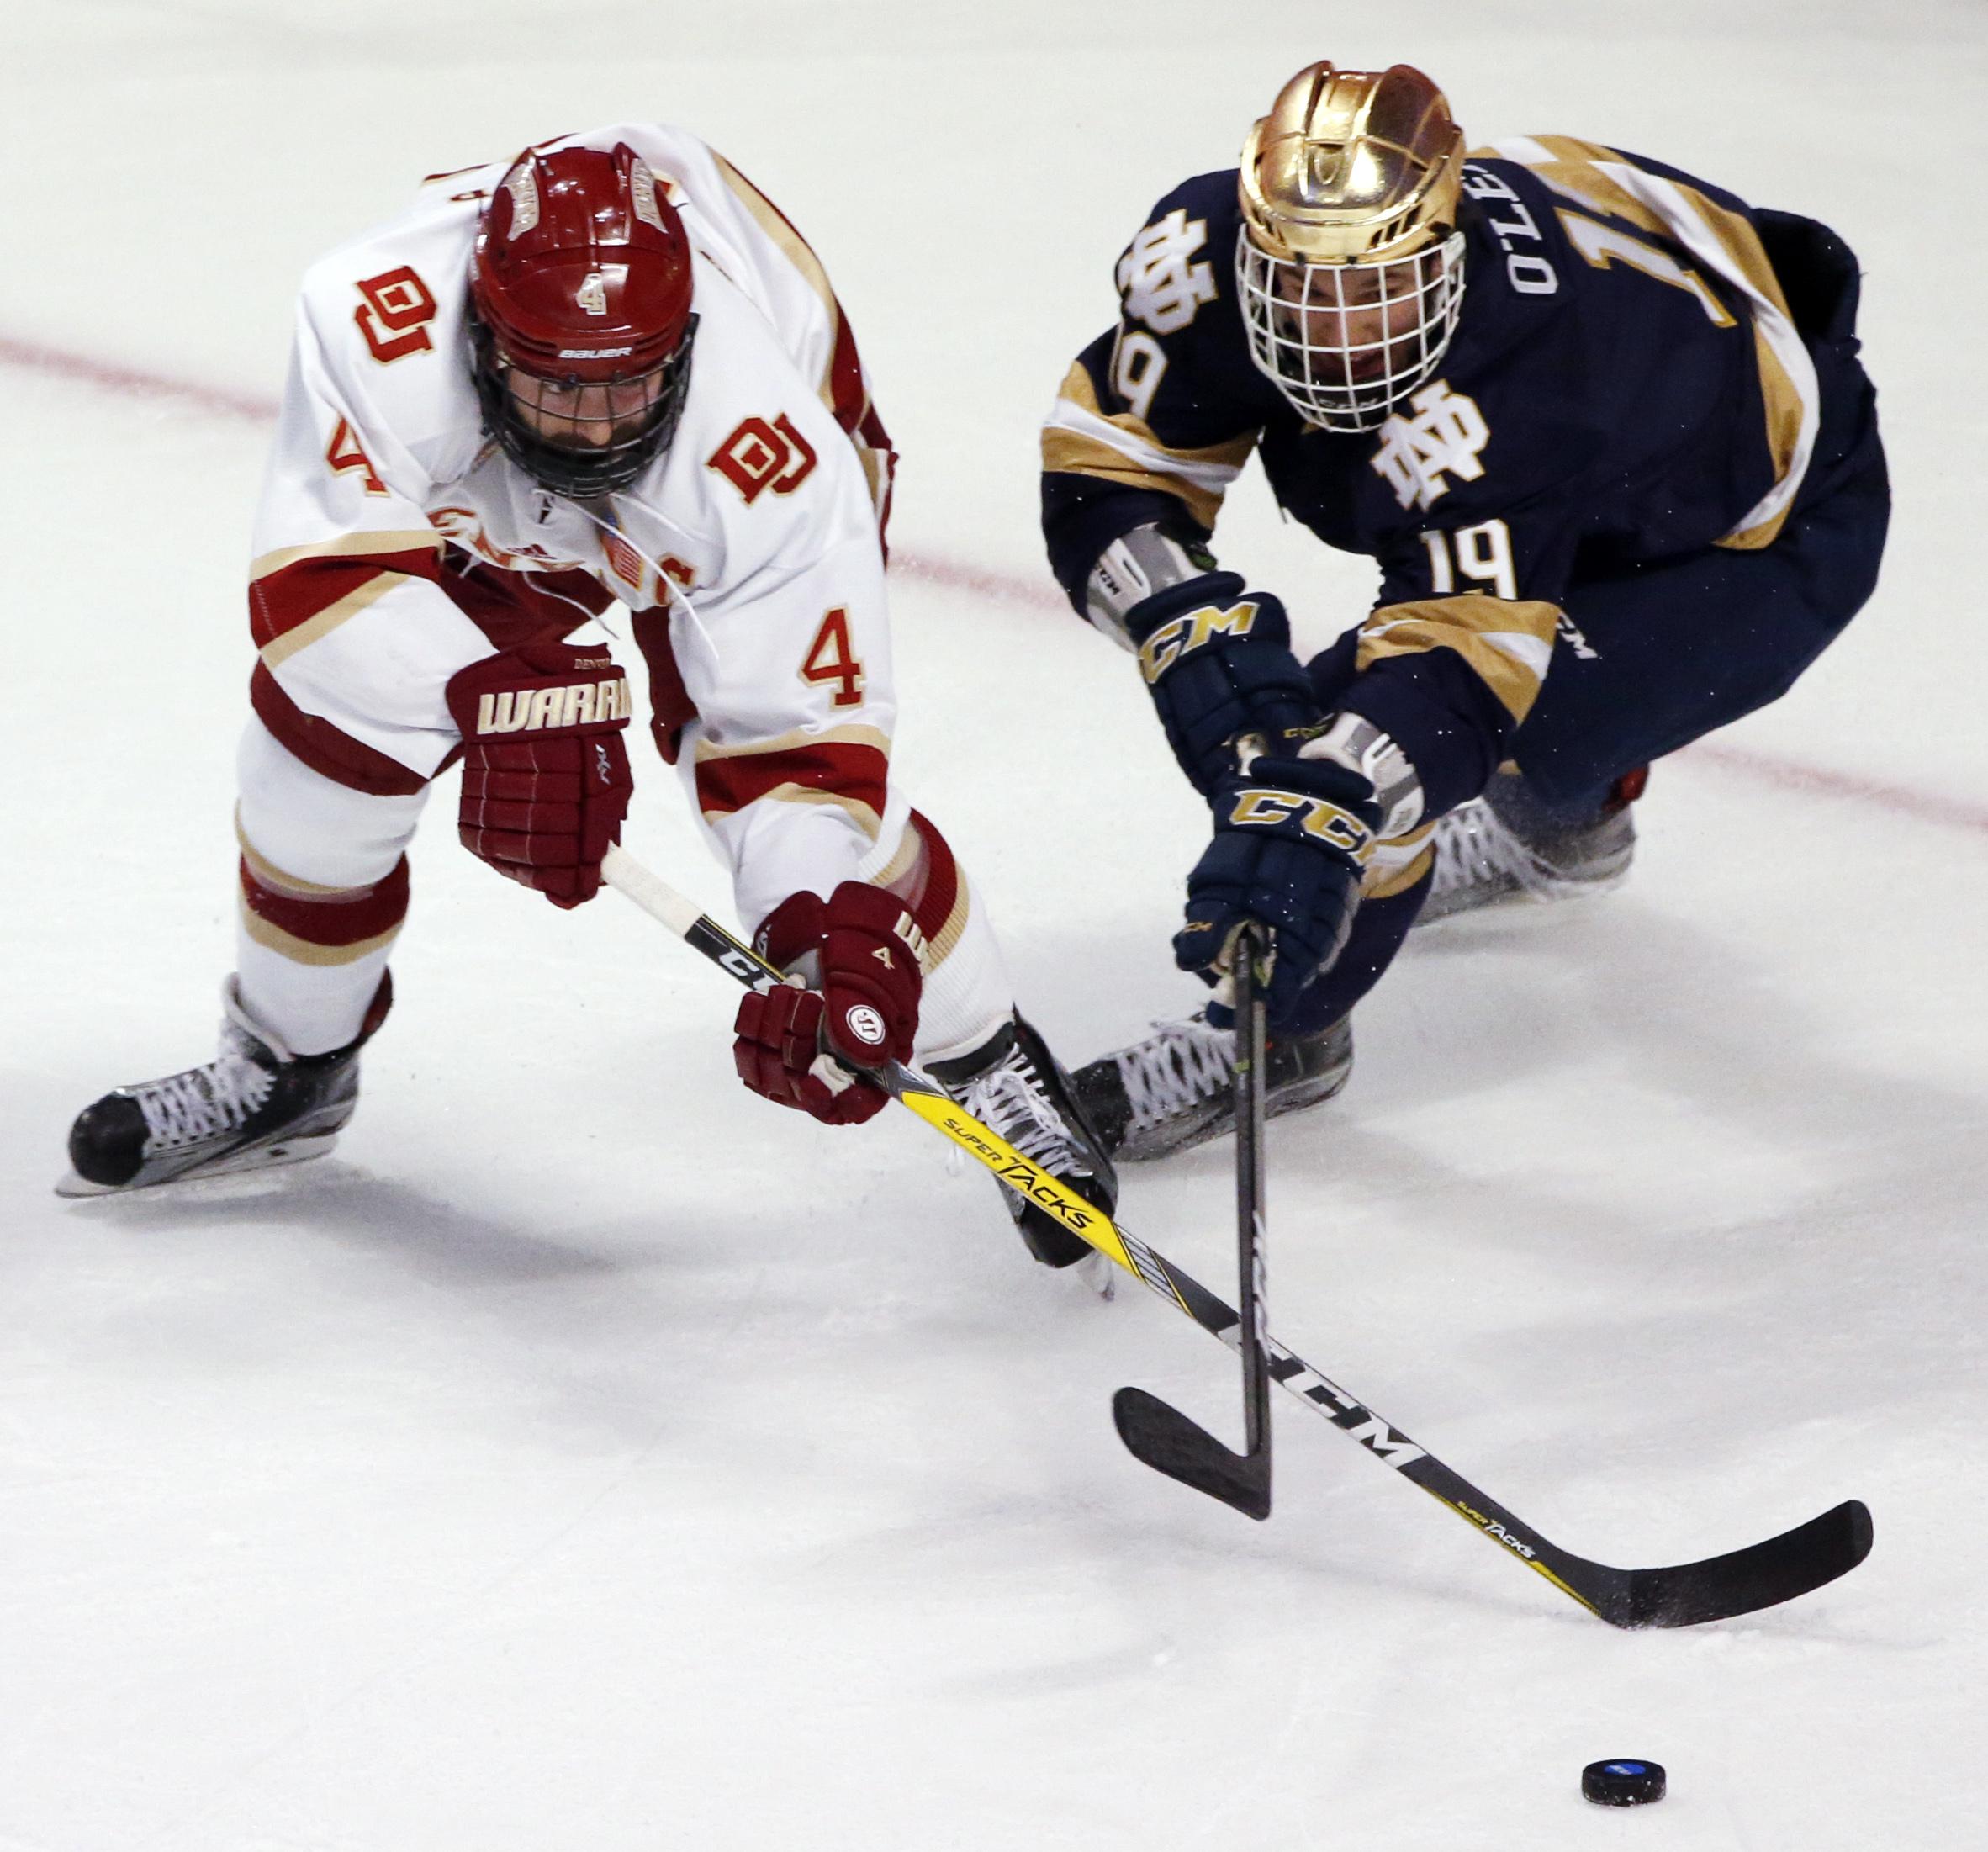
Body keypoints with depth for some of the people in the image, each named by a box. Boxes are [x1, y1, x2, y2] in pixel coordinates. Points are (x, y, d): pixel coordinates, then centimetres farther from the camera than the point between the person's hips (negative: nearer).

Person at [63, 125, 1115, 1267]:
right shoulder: (380, 320, -44)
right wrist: (494, 700, -57)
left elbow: (803, 735, -37)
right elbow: (317, 571, -42)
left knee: (777, 755, -19)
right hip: (474, 501, 2)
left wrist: (825, 939, -53)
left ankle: (988, 1063, 5)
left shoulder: (776, 471, -43)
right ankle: (290, 1066, 18)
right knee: (327, 712, -9)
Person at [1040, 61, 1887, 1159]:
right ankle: (1566, 828, 55)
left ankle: (1281, 1031, -4)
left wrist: (1315, 819, -60)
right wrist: (1190, 626, -36)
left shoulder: (1502, 387, -43)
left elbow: (1462, 645, -47)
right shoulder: (1206, 253, -24)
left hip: (1763, 541, -8)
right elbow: (1104, 467, -18)